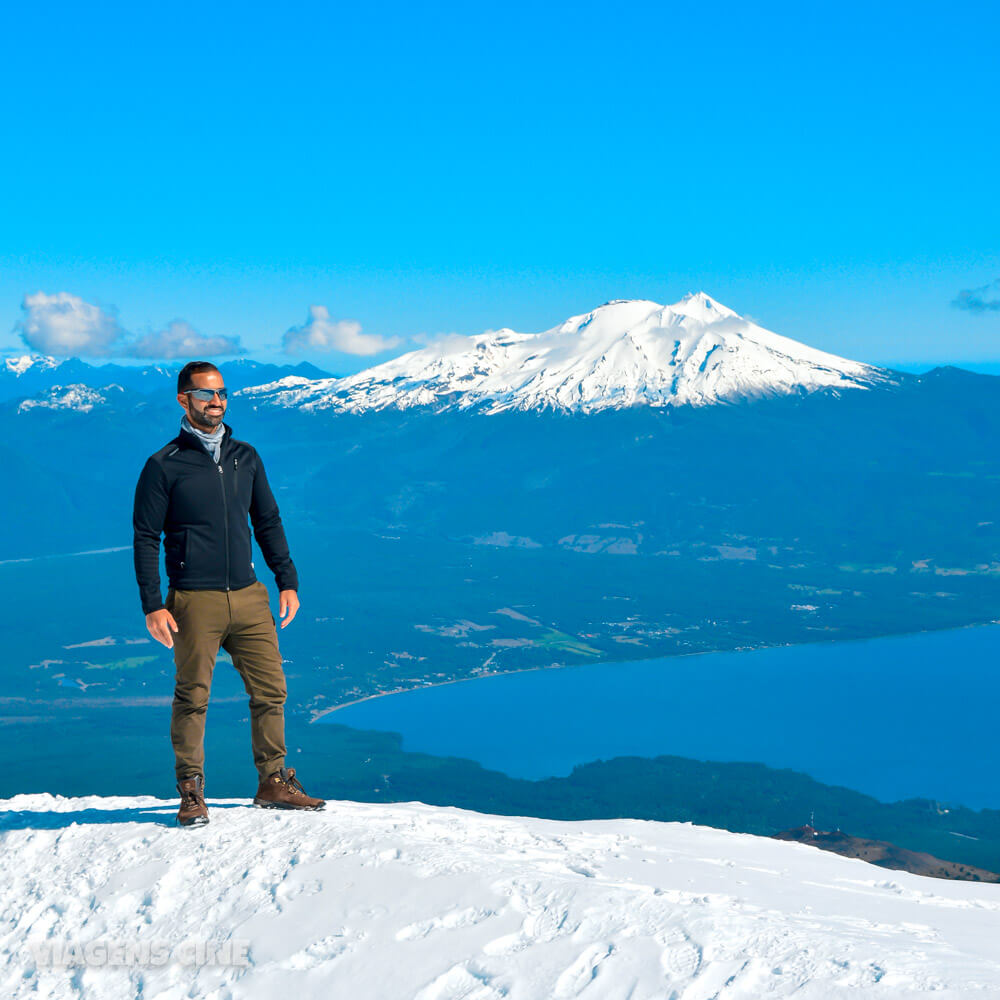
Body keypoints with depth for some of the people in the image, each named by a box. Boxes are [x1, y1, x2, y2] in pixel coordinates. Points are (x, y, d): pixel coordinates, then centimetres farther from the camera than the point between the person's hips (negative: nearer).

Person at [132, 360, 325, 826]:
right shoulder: (164, 466, -2)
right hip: (194, 602, -4)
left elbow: (269, 523, 19)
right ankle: (191, 794, 11)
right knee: (192, 698, -1)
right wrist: (153, 606, -9)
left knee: (271, 691, 5)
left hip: (249, 597, 4)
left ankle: (274, 783, 17)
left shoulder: (245, 458, 12)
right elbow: (145, 538, -2)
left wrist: (287, 581, 12)